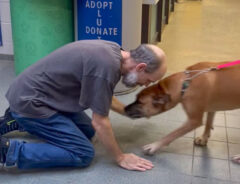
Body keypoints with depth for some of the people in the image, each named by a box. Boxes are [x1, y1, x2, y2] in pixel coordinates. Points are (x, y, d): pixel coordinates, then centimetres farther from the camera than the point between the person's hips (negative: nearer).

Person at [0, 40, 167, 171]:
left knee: (87, 131, 18)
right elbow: (100, 122, -18)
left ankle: (19, 121, 23)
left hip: (35, 93, 10)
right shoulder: (107, 65, -27)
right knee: (83, 154, -7)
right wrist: (120, 158, -6)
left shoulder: (112, 51, 1)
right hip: (29, 101, -10)